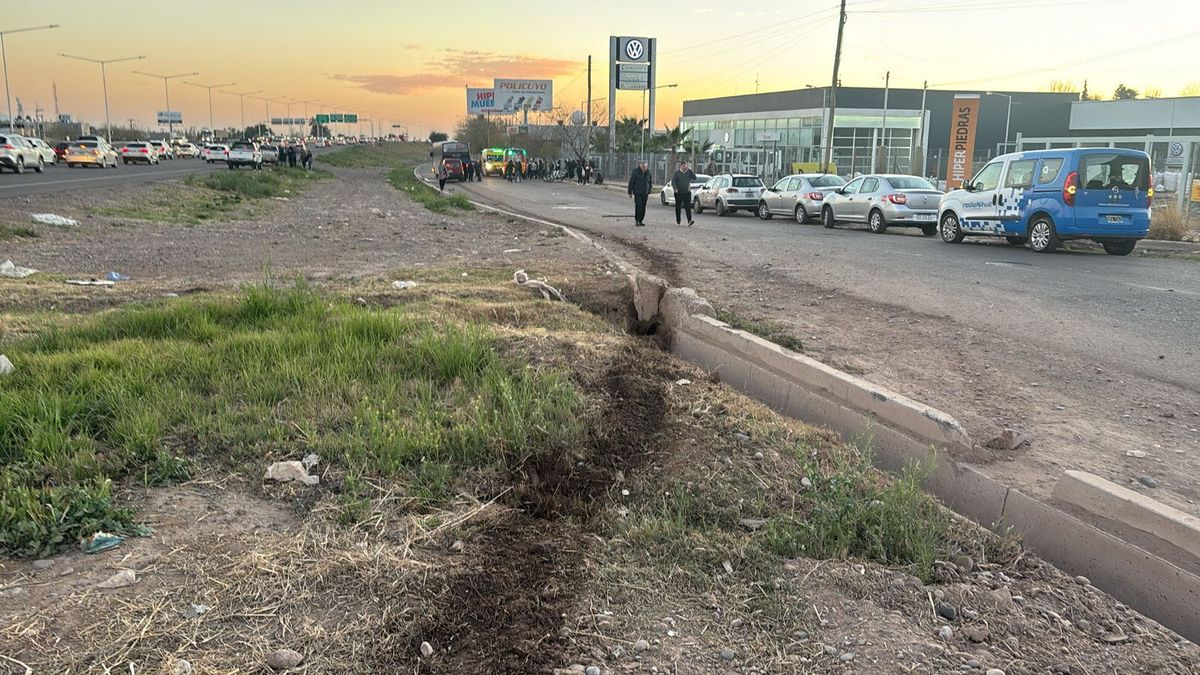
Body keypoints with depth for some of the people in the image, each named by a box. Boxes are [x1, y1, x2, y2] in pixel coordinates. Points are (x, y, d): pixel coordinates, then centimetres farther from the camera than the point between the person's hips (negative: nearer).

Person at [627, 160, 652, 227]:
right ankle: (636, 221, -5)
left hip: (645, 193, 4)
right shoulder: (635, 172, -9)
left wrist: (649, 192, 15)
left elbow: (650, 182, 16)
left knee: (643, 207, 4)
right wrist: (630, 192, -4)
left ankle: (641, 221, 12)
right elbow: (631, 182, -5)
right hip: (637, 193, -4)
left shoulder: (648, 172, 5)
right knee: (638, 206, -12)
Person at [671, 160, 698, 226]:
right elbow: (673, 181, -3)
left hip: (687, 192, 0)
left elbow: (694, 178, -6)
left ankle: (689, 221, -21)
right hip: (679, 193, 0)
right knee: (678, 207, 7)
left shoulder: (689, 172, 7)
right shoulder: (677, 173, 2)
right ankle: (678, 221, 19)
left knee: (688, 206, -12)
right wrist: (675, 188, -18)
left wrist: (690, 170, -10)